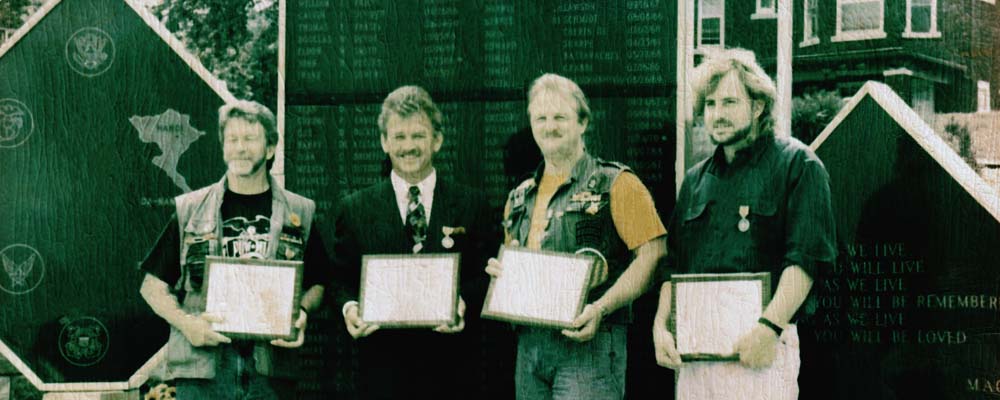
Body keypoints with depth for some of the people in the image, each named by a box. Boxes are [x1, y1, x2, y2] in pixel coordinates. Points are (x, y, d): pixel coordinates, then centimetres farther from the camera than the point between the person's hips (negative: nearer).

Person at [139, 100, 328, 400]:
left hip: (271, 372, 1)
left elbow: (318, 283, 15)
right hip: (202, 368, -1)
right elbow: (153, 285, 10)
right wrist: (186, 323, -8)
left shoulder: (299, 213, 11)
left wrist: (302, 313, -6)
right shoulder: (190, 210, 9)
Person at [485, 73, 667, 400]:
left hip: (588, 341, -6)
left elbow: (652, 255, -9)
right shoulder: (520, 198, 18)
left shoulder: (616, 184, -1)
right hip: (529, 345, 6)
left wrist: (600, 308, -19)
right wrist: (499, 272, 4)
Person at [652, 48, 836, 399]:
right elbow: (673, 265, 20)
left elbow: (806, 257, -10)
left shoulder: (795, 164, 0)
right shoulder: (695, 180, 19)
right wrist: (661, 326, 4)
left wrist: (769, 328, -20)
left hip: (760, 344, -5)